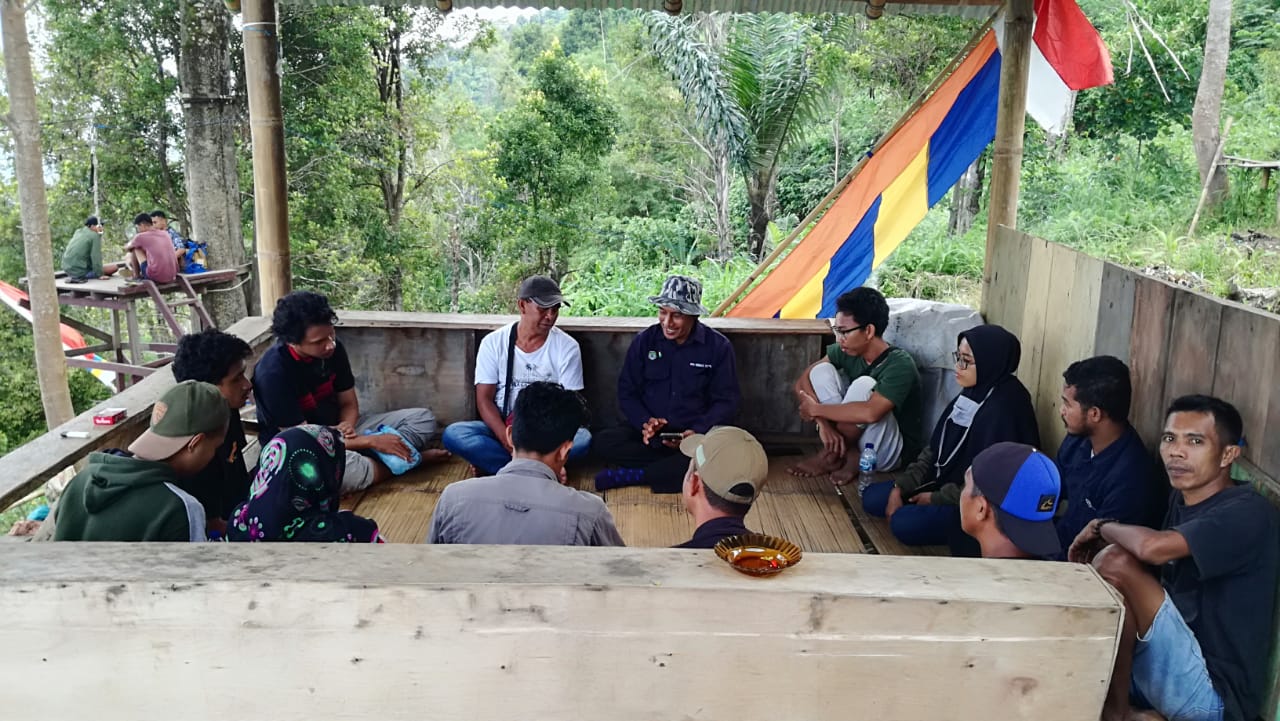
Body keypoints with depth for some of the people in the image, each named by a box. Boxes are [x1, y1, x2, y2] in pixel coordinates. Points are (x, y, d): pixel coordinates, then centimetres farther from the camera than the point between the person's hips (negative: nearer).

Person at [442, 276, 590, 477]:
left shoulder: (567, 347, -4)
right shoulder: (493, 343, -2)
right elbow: (484, 399, -5)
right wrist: (506, 439, -22)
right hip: (500, 428, 1)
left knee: (583, 438, -32)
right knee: (453, 434, -26)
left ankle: (495, 464, -22)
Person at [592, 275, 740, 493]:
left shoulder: (718, 346, -2)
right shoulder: (645, 341, 3)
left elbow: (726, 400, 1)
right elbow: (627, 392, 6)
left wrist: (698, 432, -16)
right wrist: (645, 422, -14)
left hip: (697, 435, -1)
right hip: (650, 434, 2)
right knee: (604, 442, -26)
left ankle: (631, 476, -25)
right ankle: (676, 467, -21)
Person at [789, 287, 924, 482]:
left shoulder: (899, 364, -26)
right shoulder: (846, 351, -7)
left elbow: (870, 412, -41)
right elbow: (803, 382, -8)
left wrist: (816, 409, -29)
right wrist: (824, 424, -24)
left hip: (892, 452, -6)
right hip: (854, 440, 6)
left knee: (864, 385, -32)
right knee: (822, 371, -12)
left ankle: (831, 455, -12)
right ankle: (849, 455, -12)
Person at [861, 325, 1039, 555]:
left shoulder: (1005, 409, -25)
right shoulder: (971, 394, 3)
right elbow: (937, 448, 8)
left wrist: (936, 498, -14)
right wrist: (900, 486, -2)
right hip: (943, 480, 9)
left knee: (904, 524, -26)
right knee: (872, 498, 0)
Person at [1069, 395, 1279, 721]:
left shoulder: (1249, 513, -17)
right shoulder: (1182, 499, 9)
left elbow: (1152, 547, -34)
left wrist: (1103, 526, -13)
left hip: (1211, 691, -8)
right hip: (1166, 667, 8)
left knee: (1114, 562, -24)